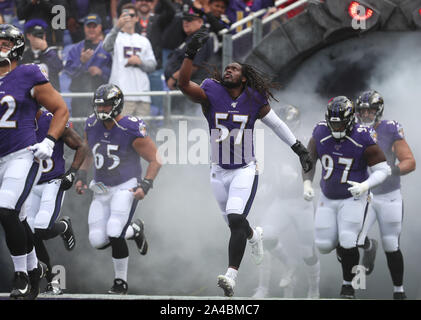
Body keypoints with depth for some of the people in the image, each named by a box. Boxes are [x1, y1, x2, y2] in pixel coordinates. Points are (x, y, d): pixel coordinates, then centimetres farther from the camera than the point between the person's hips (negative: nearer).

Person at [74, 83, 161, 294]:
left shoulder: (131, 130, -18)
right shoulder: (92, 126, -1)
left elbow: (155, 160, -11)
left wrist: (145, 185, -21)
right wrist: (81, 176, 7)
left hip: (126, 188, -6)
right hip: (101, 189, 6)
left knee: (114, 235, -17)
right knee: (97, 241, -1)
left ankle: (121, 282, 4)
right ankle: (134, 231, 28)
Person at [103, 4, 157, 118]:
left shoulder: (144, 41, 22)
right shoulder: (116, 37, 7)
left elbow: (152, 65, 17)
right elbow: (107, 46, -18)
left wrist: (140, 62, -6)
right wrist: (117, 27, -35)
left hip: (142, 93, 5)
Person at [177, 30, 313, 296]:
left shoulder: (254, 100, -5)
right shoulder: (211, 94, -6)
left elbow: (276, 124, 9)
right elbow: (184, 84, -22)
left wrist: (300, 149, 13)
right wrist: (191, 53, -33)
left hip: (245, 171, -2)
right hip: (219, 172, 2)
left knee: (236, 220, -20)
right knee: (235, 223, 16)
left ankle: (232, 275, -24)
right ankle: (254, 236, 52)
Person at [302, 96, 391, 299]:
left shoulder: (363, 139, -19)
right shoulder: (320, 135, -9)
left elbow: (382, 170, -13)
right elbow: (309, 160, 8)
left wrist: (365, 185, -29)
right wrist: (307, 184, -6)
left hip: (354, 198, -4)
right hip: (328, 198, 4)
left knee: (348, 243, -13)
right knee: (324, 246, 4)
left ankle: (348, 285, 8)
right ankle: (341, 245, 41)